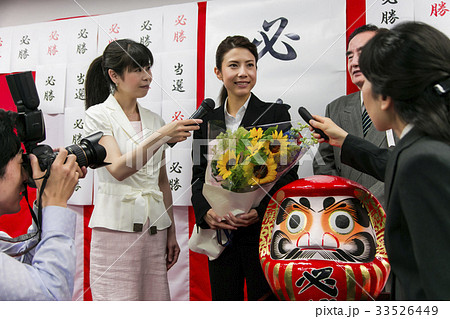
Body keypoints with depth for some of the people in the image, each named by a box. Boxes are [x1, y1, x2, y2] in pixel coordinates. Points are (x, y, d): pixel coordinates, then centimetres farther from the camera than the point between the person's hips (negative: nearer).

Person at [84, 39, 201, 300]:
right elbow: (118, 169, -17)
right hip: (117, 228, -5)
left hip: (155, 229, 5)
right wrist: (159, 136, -28)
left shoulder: (154, 120, 13)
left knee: (156, 298, 6)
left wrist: (171, 233, 14)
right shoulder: (99, 115, -2)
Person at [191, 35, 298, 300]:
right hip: (220, 233, 3)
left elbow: (289, 175, -4)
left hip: (264, 232, -3)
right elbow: (199, 176, 7)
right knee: (224, 298, 13)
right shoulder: (206, 121, 8)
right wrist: (206, 212, -12)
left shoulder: (277, 113, -2)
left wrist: (260, 211, -19)